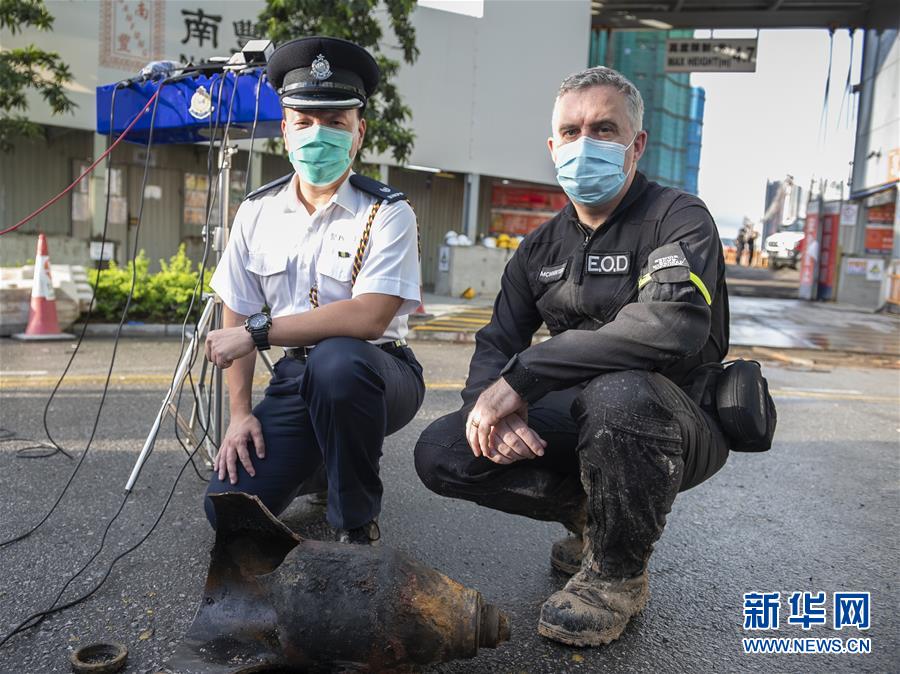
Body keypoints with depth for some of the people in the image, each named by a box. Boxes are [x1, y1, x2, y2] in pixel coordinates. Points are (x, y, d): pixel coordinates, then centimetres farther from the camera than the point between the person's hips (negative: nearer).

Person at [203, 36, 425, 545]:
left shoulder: (388, 213, -11)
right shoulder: (257, 213, 4)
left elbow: (369, 316, -25)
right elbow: (238, 318, 8)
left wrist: (259, 330, -21)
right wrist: (240, 413, -1)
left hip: (373, 374, -4)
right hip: (296, 379, 4)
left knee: (335, 360, -39)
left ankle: (357, 525, -13)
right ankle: (317, 465, 22)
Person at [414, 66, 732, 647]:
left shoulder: (679, 218, -11)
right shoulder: (543, 246, 9)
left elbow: (671, 326, -31)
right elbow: (497, 343, 5)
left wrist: (520, 377, -31)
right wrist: (493, 404, -20)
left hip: (679, 427, -5)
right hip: (578, 422, 6)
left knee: (617, 391, -40)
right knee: (440, 453, -10)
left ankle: (619, 574, -11)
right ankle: (590, 516, 10)